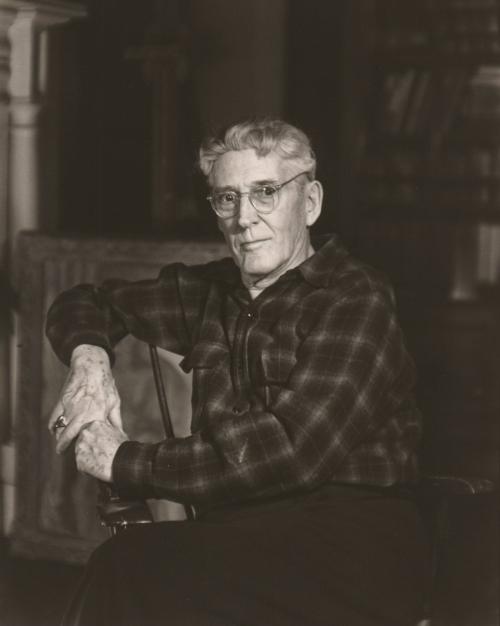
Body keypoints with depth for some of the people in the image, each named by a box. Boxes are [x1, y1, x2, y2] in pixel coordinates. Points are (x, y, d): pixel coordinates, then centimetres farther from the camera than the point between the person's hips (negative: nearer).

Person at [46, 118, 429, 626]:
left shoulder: (355, 301, -6)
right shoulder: (212, 292, 14)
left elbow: (286, 454, -18)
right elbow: (84, 303, 30)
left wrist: (125, 461, -12)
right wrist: (89, 357, 5)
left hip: (350, 540, -5)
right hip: (240, 536, 5)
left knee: (131, 568, -30)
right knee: (122, 568, -29)